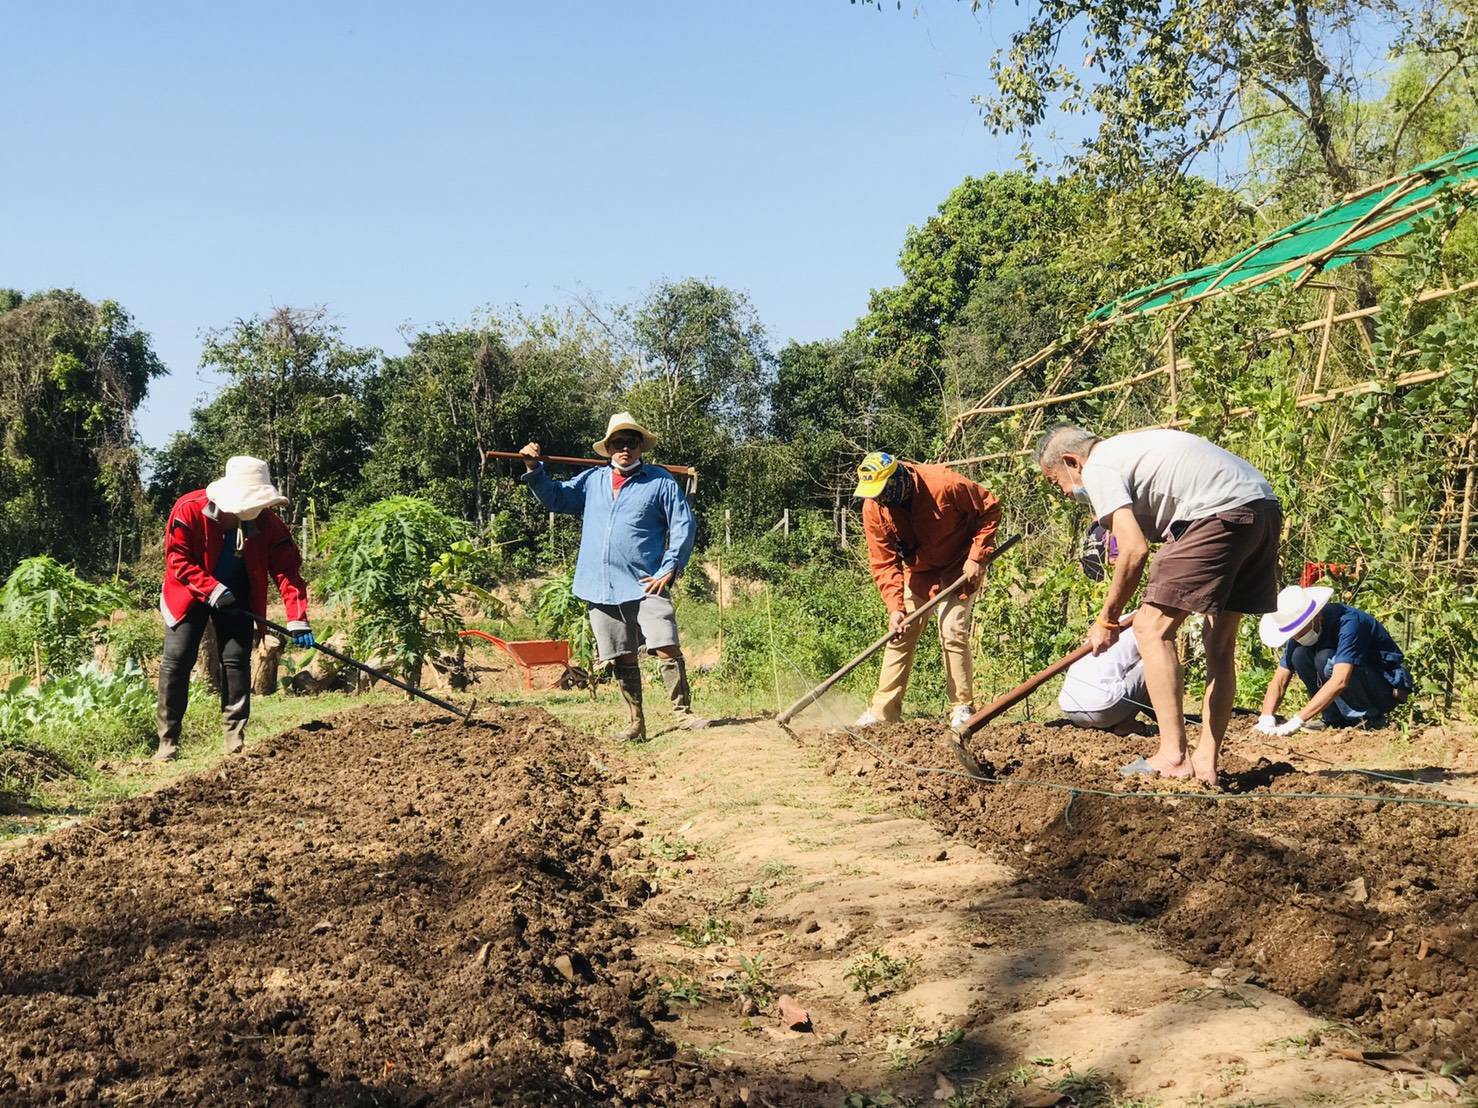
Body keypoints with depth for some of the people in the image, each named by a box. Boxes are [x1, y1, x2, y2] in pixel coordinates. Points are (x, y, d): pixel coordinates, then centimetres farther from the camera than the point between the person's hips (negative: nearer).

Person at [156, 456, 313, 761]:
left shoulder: (269, 523, -20)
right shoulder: (189, 509, -25)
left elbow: (288, 572, -20)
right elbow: (177, 559, -21)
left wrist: (297, 619, -30)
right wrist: (212, 589, -30)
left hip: (236, 598, 2)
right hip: (190, 593, -2)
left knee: (236, 661, -5)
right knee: (176, 660, -7)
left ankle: (236, 740, 2)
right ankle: (167, 742, 0)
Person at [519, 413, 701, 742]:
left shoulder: (660, 481, 2)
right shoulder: (592, 480, 15)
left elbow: (683, 525, -1)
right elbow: (555, 497, 21)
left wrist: (670, 568, -8)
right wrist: (534, 468, 5)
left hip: (645, 585, -4)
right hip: (601, 589, 4)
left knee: (667, 649, -15)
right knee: (623, 659, 9)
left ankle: (684, 713, -7)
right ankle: (635, 725, 16)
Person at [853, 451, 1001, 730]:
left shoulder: (944, 484, -32)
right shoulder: (873, 509, -20)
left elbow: (990, 509, -18)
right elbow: (884, 563, -16)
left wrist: (976, 558, -22)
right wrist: (895, 608, -27)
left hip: (960, 567, -4)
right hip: (918, 570, 4)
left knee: (952, 631, -15)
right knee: (900, 634, 1)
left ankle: (963, 709, -2)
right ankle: (883, 711, 9)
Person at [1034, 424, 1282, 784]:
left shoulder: (1098, 469, -1)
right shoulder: (1125, 449, 28)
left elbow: (1134, 551, -10)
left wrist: (1107, 620, 2)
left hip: (1223, 512, -10)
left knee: (1152, 629, -5)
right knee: (1219, 643, 14)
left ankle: (1173, 756, -8)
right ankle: (1206, 762, 15)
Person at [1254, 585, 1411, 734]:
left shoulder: (1348, 622, -29)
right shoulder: (1302, 630, -7)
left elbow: (1340, 681, -39)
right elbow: (1279, 681, -6)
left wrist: (1297, 720, -42)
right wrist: (1266, 718, -25)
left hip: (1389, 687, -7)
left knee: (1326, 659, -30)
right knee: (1300, 655, -15)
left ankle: (1370, 717, -13)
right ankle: (1334, 719, -5)